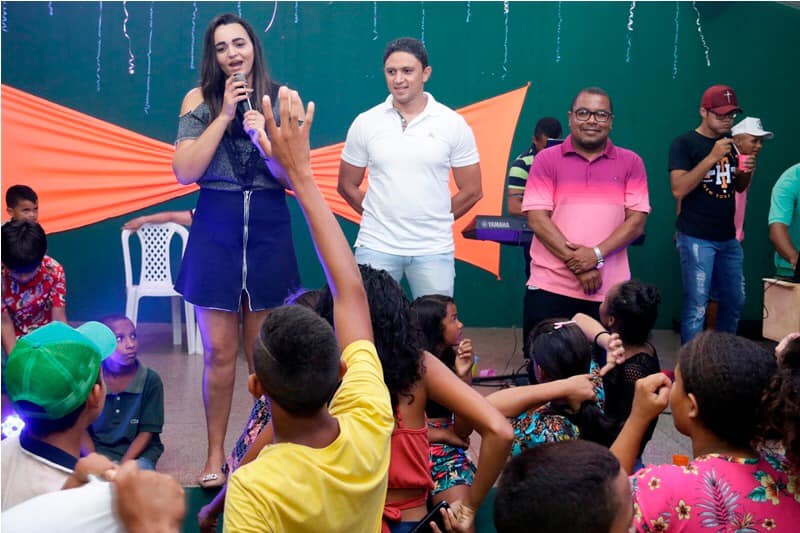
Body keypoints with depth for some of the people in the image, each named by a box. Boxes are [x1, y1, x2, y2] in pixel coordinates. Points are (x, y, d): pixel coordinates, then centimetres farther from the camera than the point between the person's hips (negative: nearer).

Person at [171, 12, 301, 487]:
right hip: (215, 230, 0)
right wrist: (224, 115, -11)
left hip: (268, 229, 0)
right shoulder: (199, 99, 3)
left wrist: (263, 139, -19)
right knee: (220, 351, 4)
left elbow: (293, 176, -2)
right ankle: (216, 454, 16)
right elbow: (185, 172, -7)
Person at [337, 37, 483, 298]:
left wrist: (434, 221, 6)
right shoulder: (365, 123, 2)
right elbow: (347, 186, 10)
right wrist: (381, 217, 7)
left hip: (433, 249, 0)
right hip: (376, 246, 1)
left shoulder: (453, 124, 0)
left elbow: (471, 191, 4)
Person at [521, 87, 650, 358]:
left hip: (609, 289, 1)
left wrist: (596, 254, -14)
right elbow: (537, 218, -5)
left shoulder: (631, 163, 7)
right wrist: (576, 264, -12)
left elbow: (636, 221, 0)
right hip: (550, 286, -1)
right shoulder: (546, 160, 3)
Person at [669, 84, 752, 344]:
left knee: (735, 301, 15)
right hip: (696, 238, -7)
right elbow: (678, 189, -21)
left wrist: (747, 171, -3)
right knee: (696, 305, -6)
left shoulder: (730, 142, 10)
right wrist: (712, 157, -24)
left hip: (728, 238, 7)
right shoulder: (684, 143, -9)